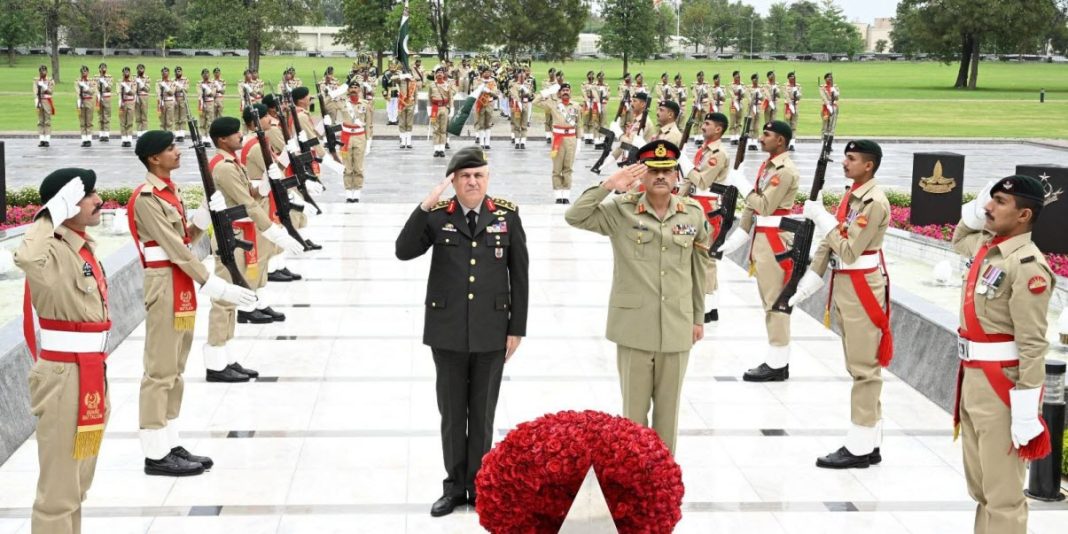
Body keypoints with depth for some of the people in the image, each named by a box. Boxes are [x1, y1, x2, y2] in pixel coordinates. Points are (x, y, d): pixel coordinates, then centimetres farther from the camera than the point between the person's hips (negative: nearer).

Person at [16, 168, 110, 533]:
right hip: (65, 376, -9)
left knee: (77, 485, 21)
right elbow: (27, 258, -46)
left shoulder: (84, 247, 9)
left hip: (89, 371, 9)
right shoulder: (54, 252, -19)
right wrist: (50, 218, -30)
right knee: (59, 488, -1)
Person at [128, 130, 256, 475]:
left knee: (175, 369, 13)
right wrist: (217, 287, -21)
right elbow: (176, 249, -19)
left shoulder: (171, 190, 13)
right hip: (164, 286, -10)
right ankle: (156, 454, 0)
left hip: (182, 285, 10)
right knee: (161, 371, -5)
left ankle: (169, 444, 20)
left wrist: (205, 215, -4)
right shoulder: (146, 199, -15)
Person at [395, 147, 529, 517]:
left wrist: (517, 328, -1)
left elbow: (519, 275, 1)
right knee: (451, 414, 10)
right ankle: (454, 486, 23)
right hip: (448, 332, 0)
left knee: (482, 414, 10)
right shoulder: (437, 216, -1)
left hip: (491, 333, 0)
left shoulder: (507, 216, -1)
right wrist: (425, 207, -21)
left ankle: (478, 485, 23)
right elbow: (404, 251, -14)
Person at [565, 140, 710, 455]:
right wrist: (608, 186, -18)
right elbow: (574, 217, -11)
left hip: (677, 329, 2)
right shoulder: (621, 211, -3)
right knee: (634, 408, 8)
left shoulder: (693, 214, 4)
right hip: (634, 328, -2)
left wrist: (698, 318, 15)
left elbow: (699, 267, 11)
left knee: (668, 407, 12)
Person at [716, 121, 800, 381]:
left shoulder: (786, 170, -15)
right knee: (769, 301, 12)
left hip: (775, 241, -10)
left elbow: (764, 207, -20)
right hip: (762, 239, 10)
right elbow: (753, 208, 17)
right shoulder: (766, 165, 15)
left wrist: (740, 183, -13)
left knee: (776, 302, -6)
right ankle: (776, 359, 18)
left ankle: (777, 365, -2)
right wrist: (733, 242, 15)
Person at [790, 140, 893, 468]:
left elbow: (849, 251, -21)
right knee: (858, 366, 13)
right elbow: (828, 243, 14)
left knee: (864, 367, -4)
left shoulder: (874, 202, -17)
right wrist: (809, 281, 9)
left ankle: (860, 447, 1)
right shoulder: (850, 197, 13)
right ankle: (870, 443, 21)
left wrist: (820, 217, -16)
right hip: (844, 286, 10)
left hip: (862, 288, -10)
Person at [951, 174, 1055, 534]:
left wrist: (1026, 412, -23)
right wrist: (976, 209, 14)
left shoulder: (1026, 264, -19)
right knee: (981, 488, 18)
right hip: (972, 378, 9)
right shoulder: (985, 247, 8)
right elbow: (959, 239, 35)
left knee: (1003, 494, -3)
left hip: (1003, 386, -9)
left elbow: (1033, 344, -22)